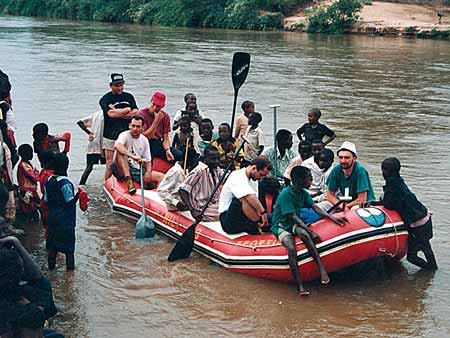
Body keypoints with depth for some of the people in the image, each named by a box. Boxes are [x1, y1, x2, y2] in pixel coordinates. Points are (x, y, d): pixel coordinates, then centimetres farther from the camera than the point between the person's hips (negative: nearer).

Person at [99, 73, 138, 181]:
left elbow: (136, 113, 1)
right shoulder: (105, 99, -1)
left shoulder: (129, 97, 13)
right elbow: (111, 114, -19)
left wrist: (117, 112, -9)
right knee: (110, 165, -3)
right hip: (111, 137, -3)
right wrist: (127, 109, -7)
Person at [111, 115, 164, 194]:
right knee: (120, 152, -32)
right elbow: (116, 145, -32)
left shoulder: (144, 140, 9)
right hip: (122, 170, -5)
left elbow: (148, 160, 14)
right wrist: (132, 156, -44)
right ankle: (128, 181, -40)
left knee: (161, 176, -9)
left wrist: (148, 171, -8)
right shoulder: (125, 135, -8)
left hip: (137, 170, 5)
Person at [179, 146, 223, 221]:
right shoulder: (199, 170, -13)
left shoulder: (217, 170, 11)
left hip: (215, 205, 8)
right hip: (204, 210, -8)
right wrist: (193, 211, -20)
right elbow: (182, 190, -17)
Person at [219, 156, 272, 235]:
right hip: (229, 221, -8)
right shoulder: (237, 176, -18)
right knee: (244, 199, -35)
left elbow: (255, 204, 4)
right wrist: (263, 212, -36)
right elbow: (250, 197, -34)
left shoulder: (254, 180, 10)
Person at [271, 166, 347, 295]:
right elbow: (293, 217, -23)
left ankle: (322, 269, -38)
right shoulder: (286, 194, -19)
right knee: (291, 248, -33)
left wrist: (332, 218, -15)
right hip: (281, 226, -5)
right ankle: (299, 286, -37)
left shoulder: (303, 193, 5)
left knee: (303, 234, -31)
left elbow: (315, 208, 0)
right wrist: (311, 231, -29)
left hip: (295, 224, 5)